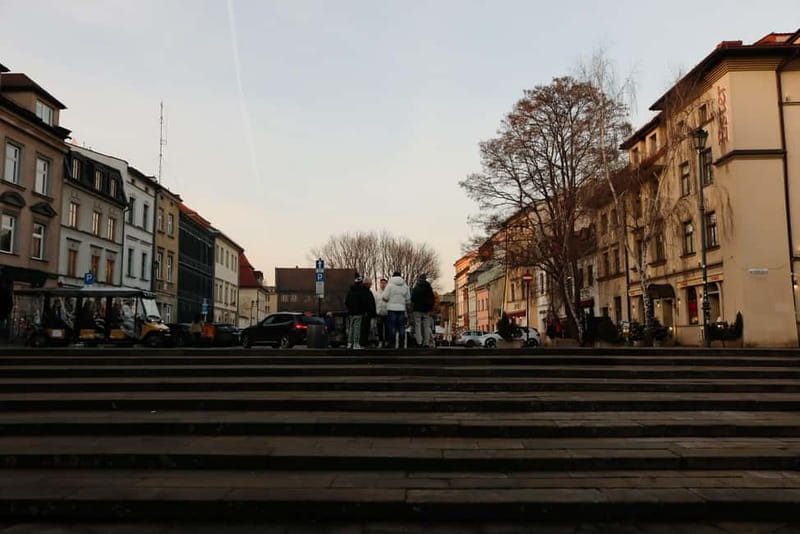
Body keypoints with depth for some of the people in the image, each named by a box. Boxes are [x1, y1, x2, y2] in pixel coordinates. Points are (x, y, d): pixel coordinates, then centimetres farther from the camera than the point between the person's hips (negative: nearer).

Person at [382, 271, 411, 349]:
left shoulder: (390, 284, -3)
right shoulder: (405, 286, 9)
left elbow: (385, 297, -7)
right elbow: (408, 299, 11)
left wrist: (387, 301, 14)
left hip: (392, 308, -3)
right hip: (401, 308, 3)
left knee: (392, 327, 0)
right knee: (401, 327, 7)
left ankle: (392, 343, -1)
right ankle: (401, 344, 8)